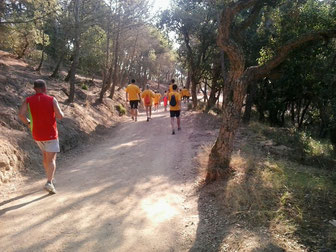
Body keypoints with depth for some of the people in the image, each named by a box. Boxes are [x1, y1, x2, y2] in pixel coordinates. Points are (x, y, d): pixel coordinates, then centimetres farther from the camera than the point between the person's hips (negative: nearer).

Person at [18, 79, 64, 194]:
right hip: (50, 134, -4)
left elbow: (21, 114, -14)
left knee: (46, 155, 26)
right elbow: (60, 116, -14)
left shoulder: (28, 100, -1)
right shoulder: (52, 100, -9)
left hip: (37, 134, 4)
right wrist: (60, 112, 10)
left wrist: (28, 123, 5)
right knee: (51, 159, -2)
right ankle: (49, 183, -20)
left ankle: (50, 178, 32)